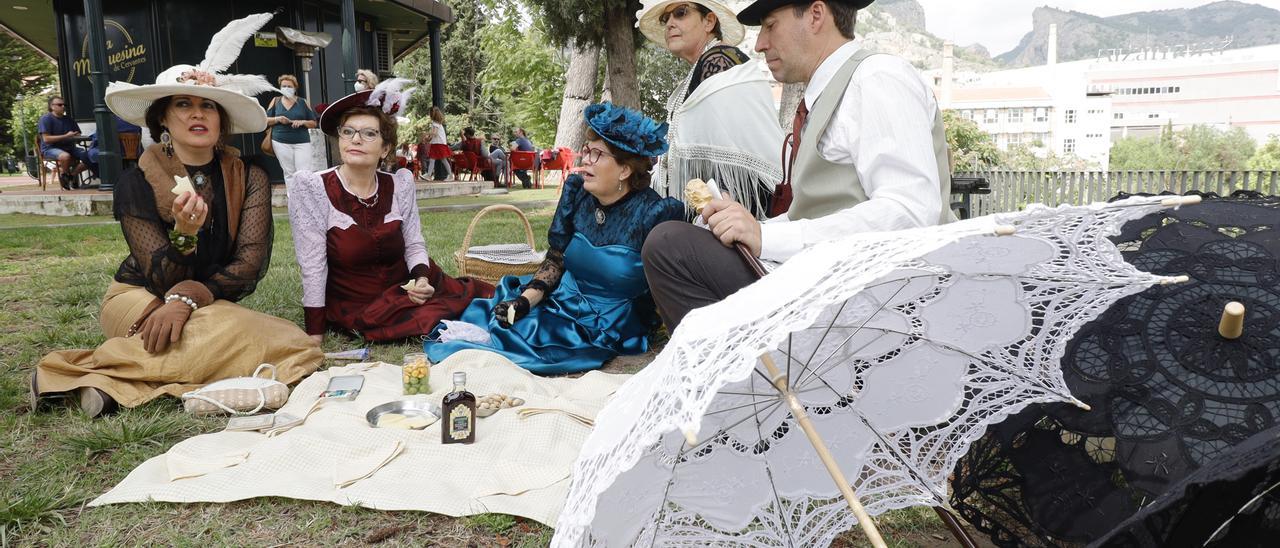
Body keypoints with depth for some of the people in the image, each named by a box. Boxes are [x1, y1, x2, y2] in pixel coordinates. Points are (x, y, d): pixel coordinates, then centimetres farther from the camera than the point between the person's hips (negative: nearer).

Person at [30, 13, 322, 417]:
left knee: (297, 348, -27)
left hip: (213, 307, 4)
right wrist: (184, 233, -34)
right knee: (228, 334, -36)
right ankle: (96, 372, -18)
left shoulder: (249, 179, -3)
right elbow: (162, 282, -14)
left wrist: (188, 298, -28)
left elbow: (251, 264, -12)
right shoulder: (136, 183, -8)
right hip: (139, 301, -4)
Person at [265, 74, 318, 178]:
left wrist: (302, 122, -12)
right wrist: (277, 119, -8)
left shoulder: (302, 102, 8)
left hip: (302, 142, -1)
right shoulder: (275, 101, 10)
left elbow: (313, 123, 8)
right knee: (289, 173, 3)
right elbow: (265, 120, 11)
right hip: (281, 142, 1)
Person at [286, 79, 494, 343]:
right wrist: (315, 335, -15)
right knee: (436, 319, -22)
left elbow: (414, 244, 6)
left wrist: (421, 279, -16)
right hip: (356, 306, -4)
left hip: (406, 289, 4)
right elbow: (312, 265, -14)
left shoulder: (400, 185, -1)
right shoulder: (310, 187, -12)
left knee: (485, 299, -11)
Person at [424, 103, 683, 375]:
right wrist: (524, 301, -11)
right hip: (562, 298, 5)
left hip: (610, 325, -5)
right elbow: (555, 260, 2)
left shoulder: (656, 213, -18)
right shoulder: (576, 191, -2)